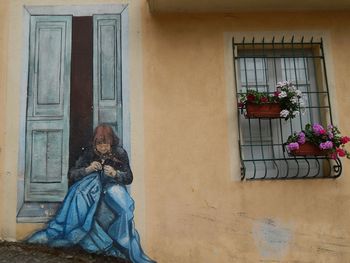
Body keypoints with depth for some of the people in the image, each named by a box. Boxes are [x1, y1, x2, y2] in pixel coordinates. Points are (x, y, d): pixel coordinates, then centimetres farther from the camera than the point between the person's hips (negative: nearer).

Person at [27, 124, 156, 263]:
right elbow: (71, 174, 0)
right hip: (91, 185, 1)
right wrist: (87, 169, -18)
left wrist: (115, 174, -21)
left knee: (123, 208, -31)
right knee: (79, 194, -32)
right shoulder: (89, 152, 0)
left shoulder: (120, 153, -3)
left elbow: (129, 178, -1)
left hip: (112, 185, -1)